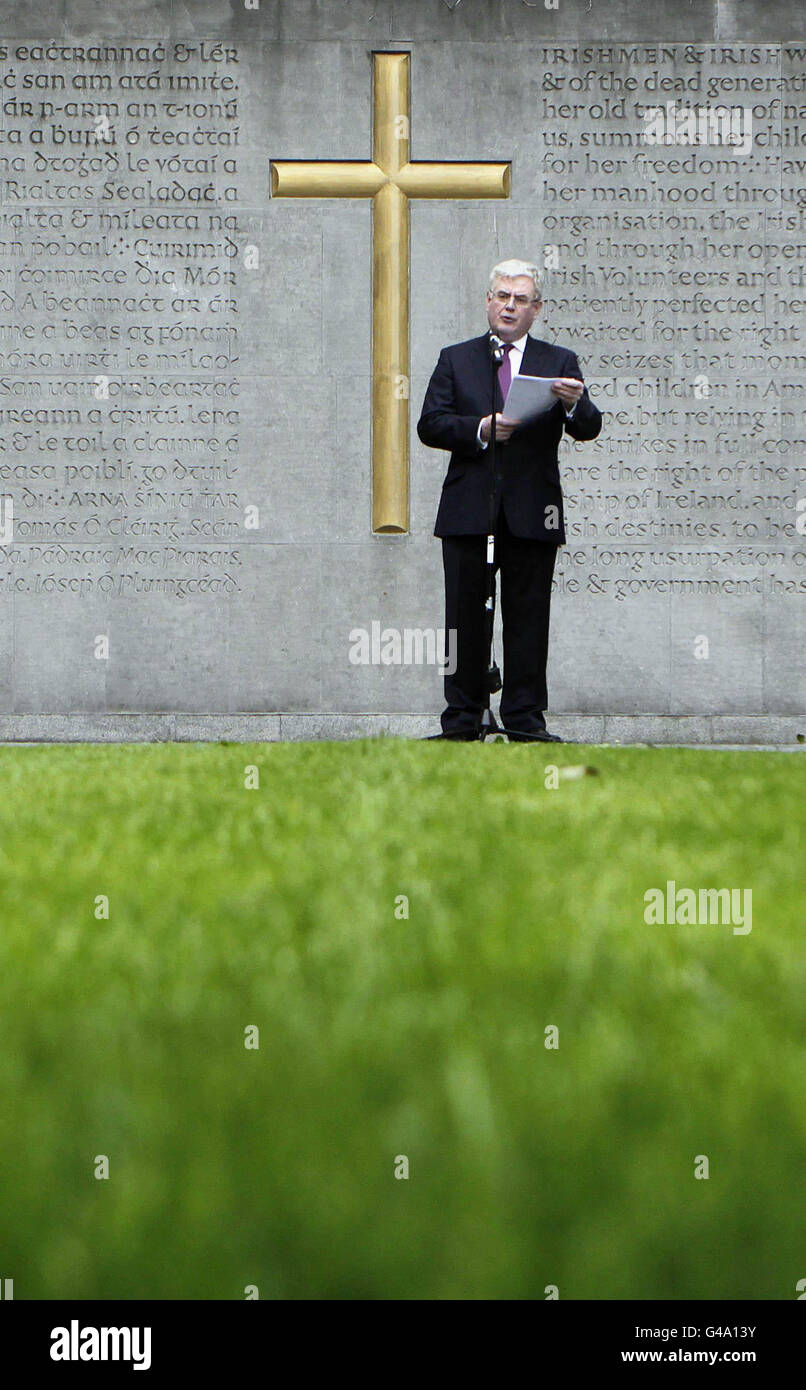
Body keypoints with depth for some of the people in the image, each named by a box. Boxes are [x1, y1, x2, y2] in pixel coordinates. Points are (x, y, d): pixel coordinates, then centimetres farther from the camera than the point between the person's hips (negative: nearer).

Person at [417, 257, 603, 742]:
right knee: (465, 615, 0)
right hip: (469, 513, 0)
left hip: (532, 514, 0)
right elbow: (430, 425, 4)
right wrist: (479, 430, -13)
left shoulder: (559, 362, 11)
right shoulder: (456, 359, 13)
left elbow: (588, 429, -1)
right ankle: (463, 717, 4)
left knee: (528, 616, -1)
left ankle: (525, 717, 3)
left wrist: (576, 405, -24)